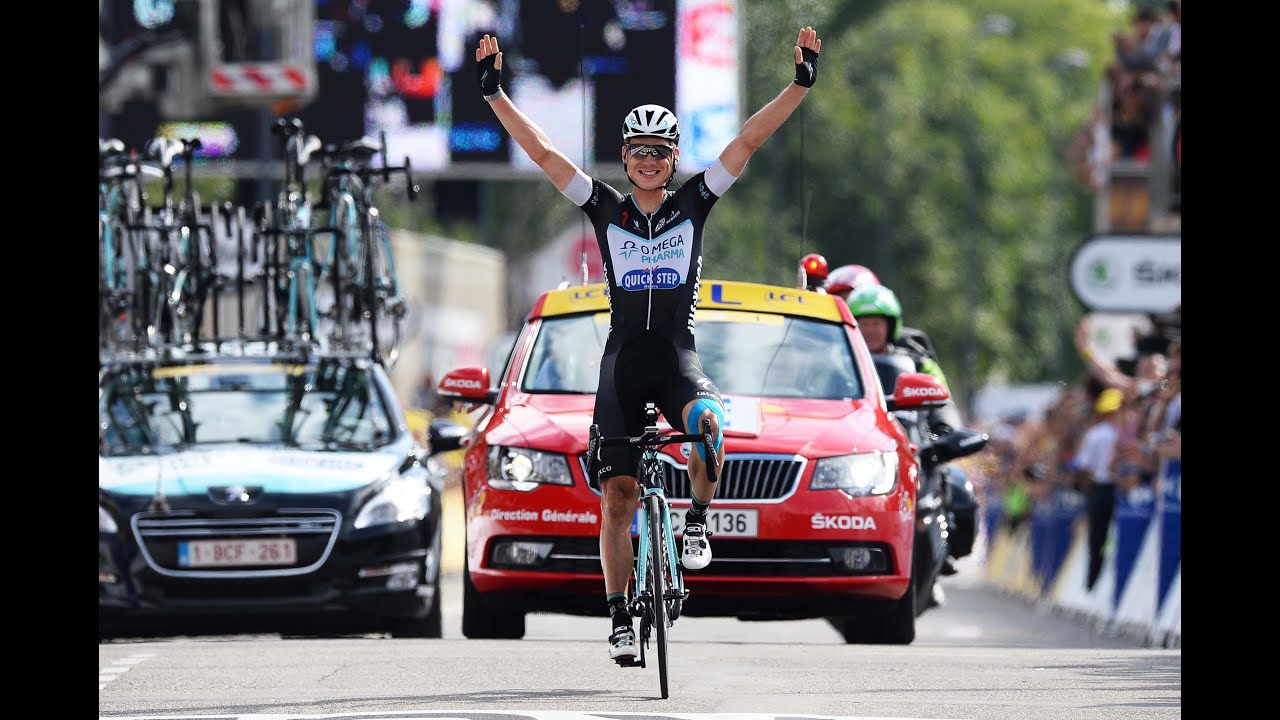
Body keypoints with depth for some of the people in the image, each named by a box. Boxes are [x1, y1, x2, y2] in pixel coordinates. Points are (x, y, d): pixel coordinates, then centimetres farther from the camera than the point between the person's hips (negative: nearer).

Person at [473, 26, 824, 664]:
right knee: (618, 492, -3)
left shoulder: (693, 204, 6)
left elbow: (748, 141, 0)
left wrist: (799, 85, -6)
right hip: (623, 360, 1)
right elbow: (540, 151, 3)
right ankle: (619, 619, 4)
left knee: (706, 419, -36)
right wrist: (495, 93, -2)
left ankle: (697, 522, -13)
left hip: (678, 354, -1)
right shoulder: (606, 208, 6)